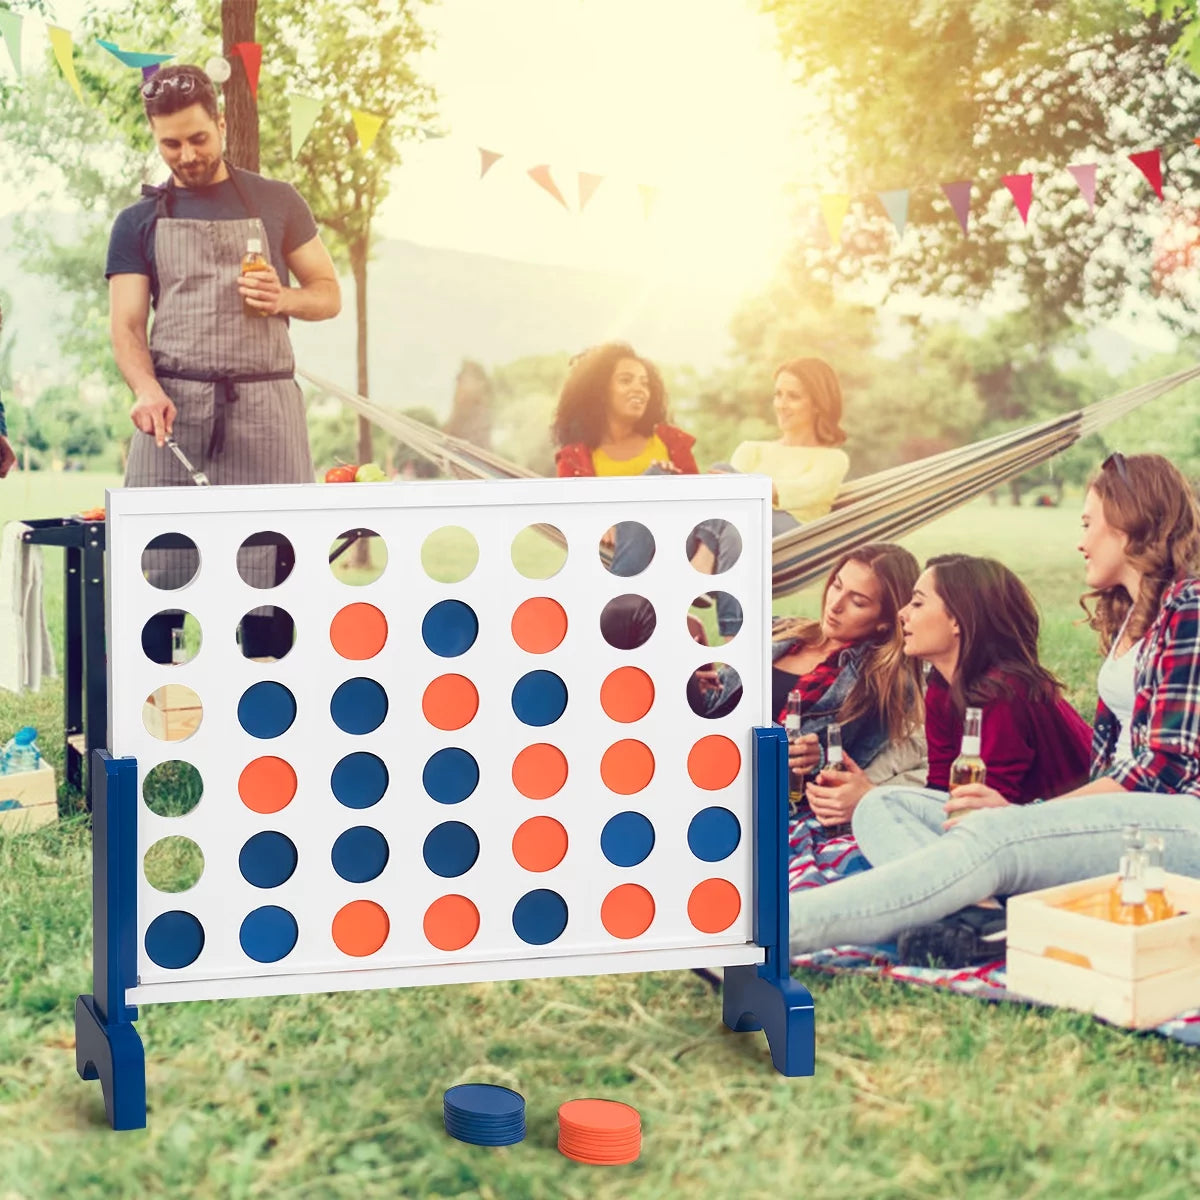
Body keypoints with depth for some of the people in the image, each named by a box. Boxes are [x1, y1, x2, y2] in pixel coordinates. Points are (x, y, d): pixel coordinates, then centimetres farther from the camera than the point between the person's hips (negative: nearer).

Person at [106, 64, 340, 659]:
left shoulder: (276, 203, 14)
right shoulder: (138, 222, 13)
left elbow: (329, 293, 16)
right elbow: (125, 325, 5)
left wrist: (284, 299, -7)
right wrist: (145, 390, -16)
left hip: (265, 407, 0)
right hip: (173, 407, 0)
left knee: (271, 568, -4)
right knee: (157, 573, -6)